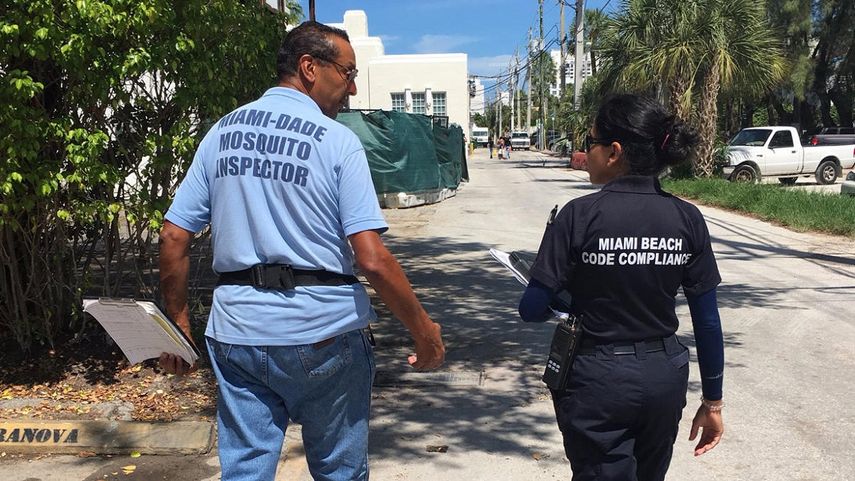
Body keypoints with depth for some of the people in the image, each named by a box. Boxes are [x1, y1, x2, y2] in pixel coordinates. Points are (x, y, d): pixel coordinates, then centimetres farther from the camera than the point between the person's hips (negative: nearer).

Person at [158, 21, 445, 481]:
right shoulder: (337, 140, -8)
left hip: (236, 330, 4)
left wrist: (179, 323, 15)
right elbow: (373, 259, -15)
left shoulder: (221, 132, 6)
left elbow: (173, 239, 5)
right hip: (322, 334, -3)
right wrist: (424, 331, -4)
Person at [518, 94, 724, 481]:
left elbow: (532, 310, -13)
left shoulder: (580, 216, -16)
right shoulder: (688, 219, -4)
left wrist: (570, 301, 9)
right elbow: (707, 320, -1)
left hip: (597, 380, -4)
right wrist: (712, 401, 9)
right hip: (664, 377, 5)